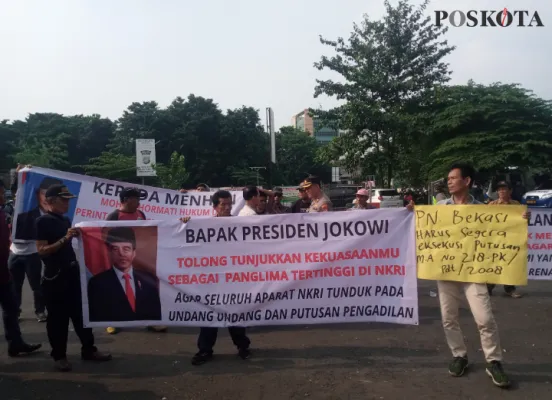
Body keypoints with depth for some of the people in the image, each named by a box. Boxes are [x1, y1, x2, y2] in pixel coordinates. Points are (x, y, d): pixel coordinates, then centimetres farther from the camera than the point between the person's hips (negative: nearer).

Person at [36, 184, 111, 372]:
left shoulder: (66, 220, 11)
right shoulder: (43, 221, -10)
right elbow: (42, 250, -18)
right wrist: (64, 238, -24)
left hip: (72, 272, 7)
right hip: (54, 275, -7)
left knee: (81, 311, 12)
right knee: (57, 317, 4)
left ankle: (88, 349, 23)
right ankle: (59, 355, 18)